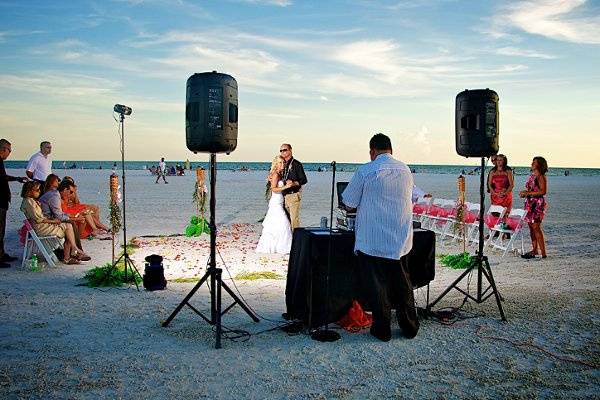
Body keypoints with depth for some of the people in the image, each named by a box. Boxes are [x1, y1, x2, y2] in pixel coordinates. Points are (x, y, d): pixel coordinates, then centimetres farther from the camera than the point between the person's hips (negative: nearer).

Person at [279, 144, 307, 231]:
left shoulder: (296, 164, -6)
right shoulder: (284, 164, 14)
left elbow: (304, 180, -8)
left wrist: (294, 183, -24)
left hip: (294, 195, -7)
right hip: (285, 195, 7)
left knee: (294, 218, -8)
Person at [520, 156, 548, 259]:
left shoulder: (541, 177, -10)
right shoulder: (532, 176, 16)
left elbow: (543, 191, -18)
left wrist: (528, 193, -17)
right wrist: (524, 192, 6)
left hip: (538, 204, -9)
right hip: (530, 203, 9)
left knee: (536, 227, -11)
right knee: (531, 227, 10)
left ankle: (543, 253, -9)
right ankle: (534, 250, 18)